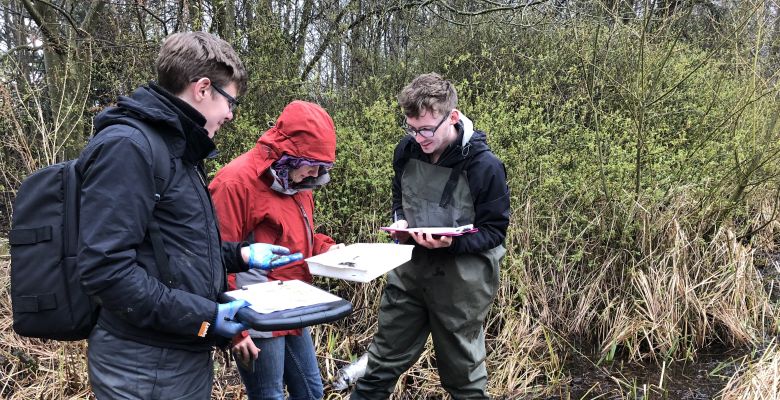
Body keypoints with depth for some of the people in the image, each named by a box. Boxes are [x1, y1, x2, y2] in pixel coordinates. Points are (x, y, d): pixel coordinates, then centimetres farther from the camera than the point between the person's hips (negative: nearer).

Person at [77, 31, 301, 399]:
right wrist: (203, 316, -22)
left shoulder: (176, 148, 14)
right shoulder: (126, 146, -18)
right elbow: (105, 269, -25)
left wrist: (241, 255, 12)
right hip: (148, 366, -9)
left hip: (187, 353, 10)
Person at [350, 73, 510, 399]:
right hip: (410, 267, 5)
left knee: (462, 373, 14)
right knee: (382, 363, 16)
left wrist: (451, 242, -28)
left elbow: (495, 231, -11)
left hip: (461, 281, -4)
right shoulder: (406, 150, -4)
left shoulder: (485, 166, -19)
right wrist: (400, 222, -7)